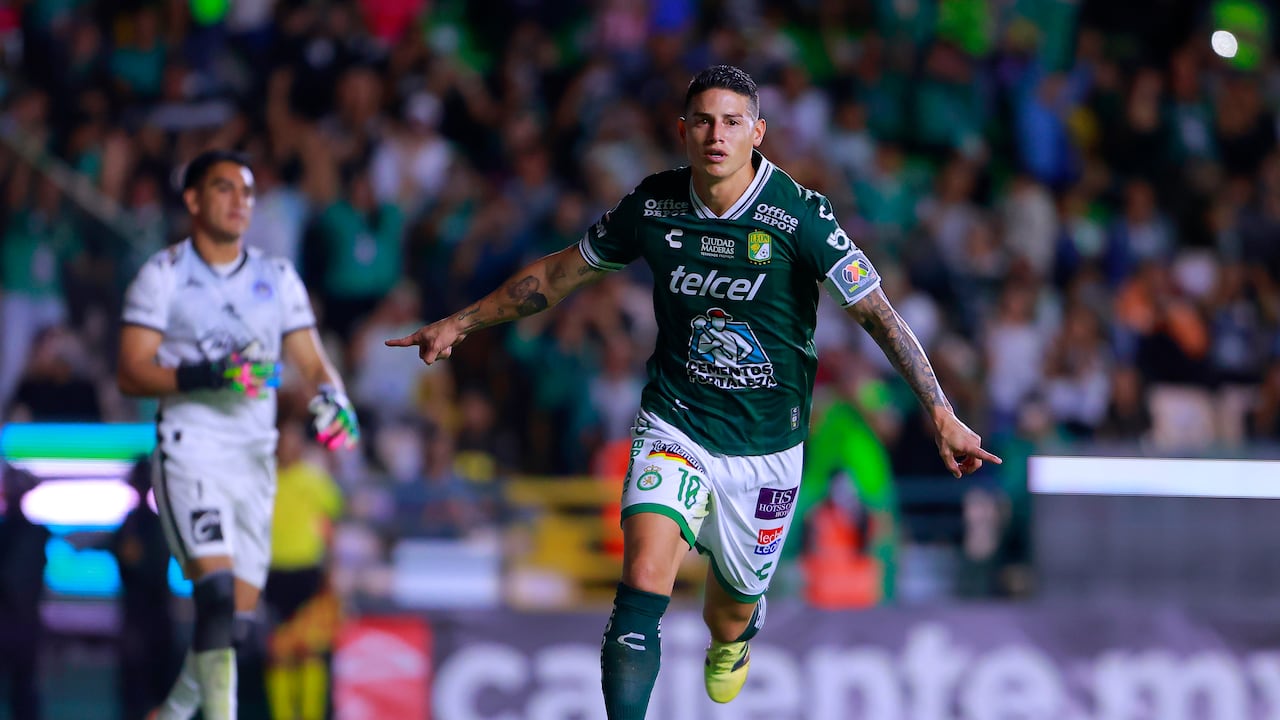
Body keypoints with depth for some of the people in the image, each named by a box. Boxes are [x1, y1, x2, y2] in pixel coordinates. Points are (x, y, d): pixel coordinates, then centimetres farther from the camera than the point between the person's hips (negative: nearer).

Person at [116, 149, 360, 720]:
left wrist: (332, 398, -10)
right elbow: (131, 373, -5)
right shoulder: (163, 274, 2)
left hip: (255, 457, 5)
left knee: (238, 619, 4)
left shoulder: (278, 278, 15)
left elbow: (312, 361, 13)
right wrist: (205, 375, -20)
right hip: (189, 451, -5)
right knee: (217, 592, -25)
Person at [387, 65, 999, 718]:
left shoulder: (800, 216, -16)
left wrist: (941, 414, -23)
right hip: (675, 425, 1)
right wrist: (462, 323, 14)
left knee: (730, 614, 15)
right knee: (642, 587, -23)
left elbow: (878, 314, -15)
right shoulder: (652, 205, -6)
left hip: (765, 447, -1)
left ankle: (733, 641, 54)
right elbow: (561, 272, 10)